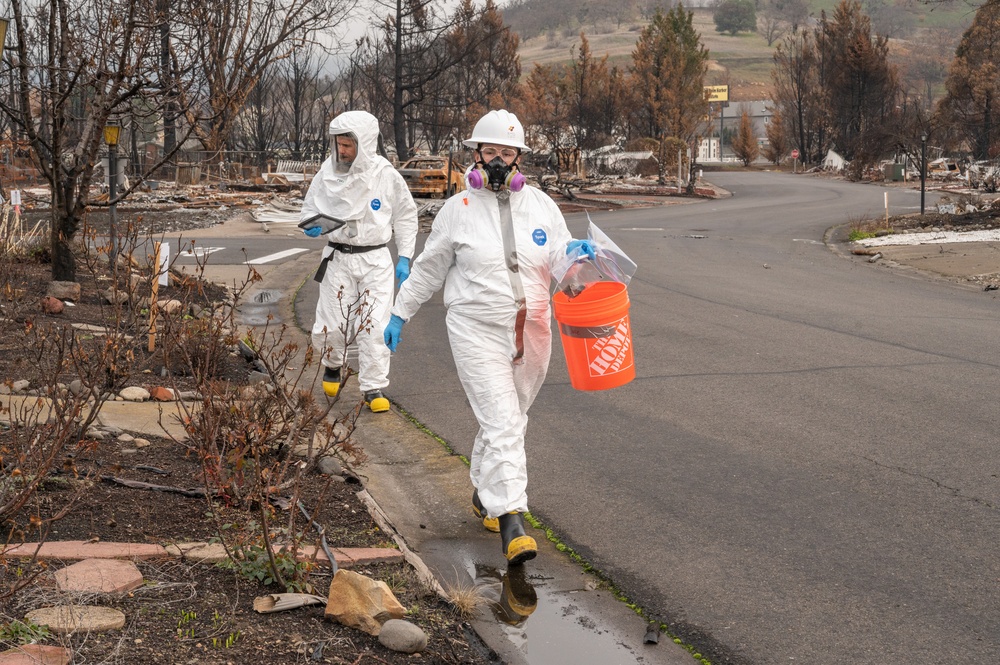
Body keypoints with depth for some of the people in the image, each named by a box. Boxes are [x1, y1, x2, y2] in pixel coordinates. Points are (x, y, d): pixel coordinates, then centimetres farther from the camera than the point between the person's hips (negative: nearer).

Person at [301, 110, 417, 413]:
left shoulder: (386, 176, -8)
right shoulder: (327, 174, -5)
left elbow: (406, 217, 5)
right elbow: (310, 207, 11)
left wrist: (404, 258, 1)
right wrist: (313, 226, -13)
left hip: (375, 260, -1)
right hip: (338, 259, 1)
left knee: (375, 325, -6)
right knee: (330, 327, 1)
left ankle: (374, 389, 4)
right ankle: (332, 365, 33)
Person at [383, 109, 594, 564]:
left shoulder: (540, 206, 7)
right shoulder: (458, 210, 0)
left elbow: (560, 261, 9)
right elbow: (429, 268, 10)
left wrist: (575, 254, -15)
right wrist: (400, 314, 15)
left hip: (531, 334, 4)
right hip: (477, 334, -4)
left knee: (510, 419, 15)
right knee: (503, 423, -13)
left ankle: (484, 493, 38)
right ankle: (511, 523, -16)